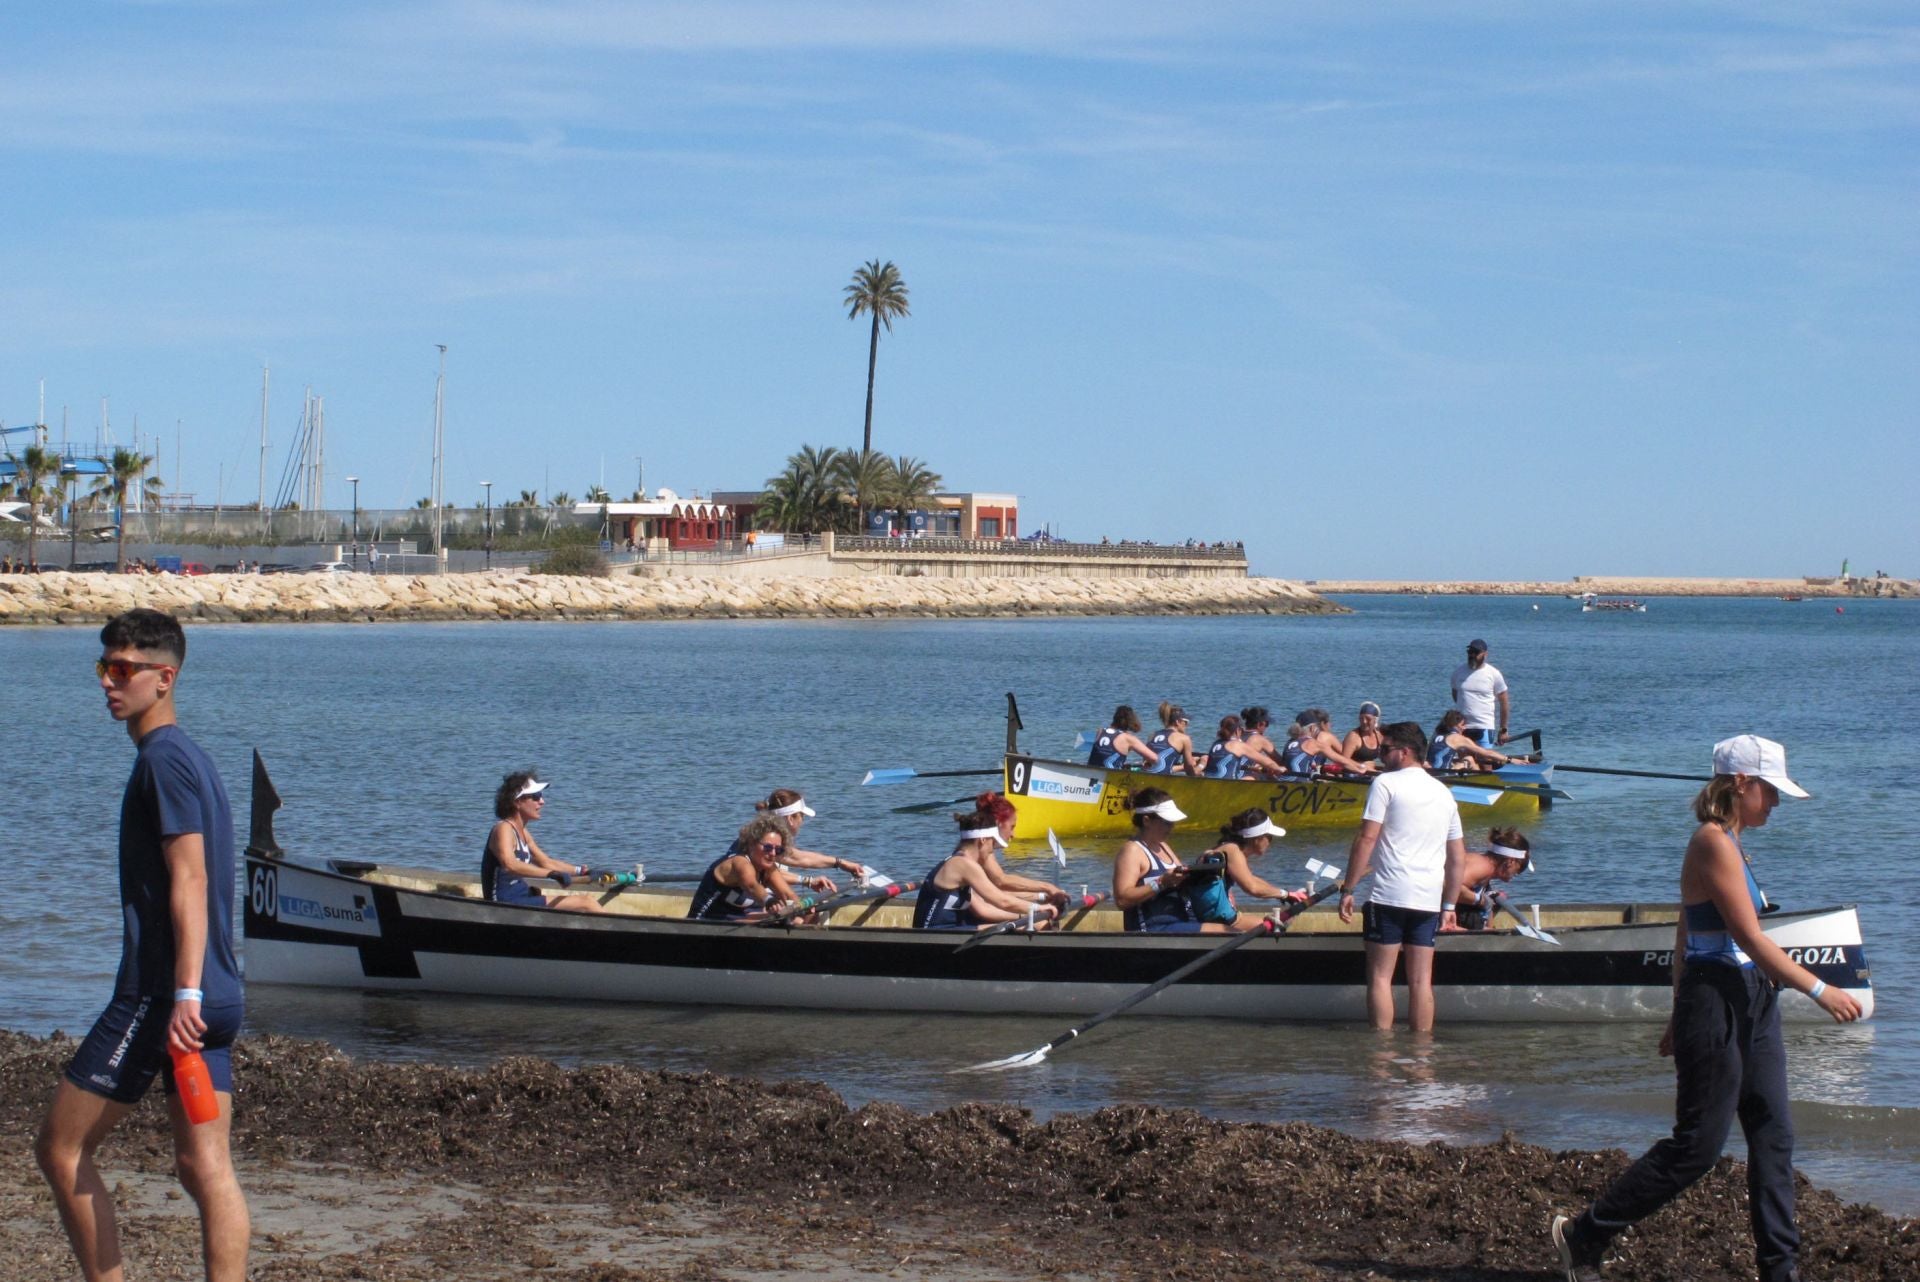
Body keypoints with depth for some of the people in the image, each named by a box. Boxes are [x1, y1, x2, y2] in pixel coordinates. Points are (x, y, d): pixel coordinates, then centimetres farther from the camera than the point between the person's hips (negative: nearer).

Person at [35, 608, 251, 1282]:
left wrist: (184, 993, -24)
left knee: (60, 1150, 2)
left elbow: (190, 880, -19)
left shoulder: (164, 758, -10)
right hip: (217, 998, 9)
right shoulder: (191, 757, 19)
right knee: (205, 1168, 4)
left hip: (161, 995, -9)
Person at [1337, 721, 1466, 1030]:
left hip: (1389, 895, -6)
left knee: (1380, 977, -1)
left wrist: (1347, 889, -7)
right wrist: (1449, 905, 22)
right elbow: (1458, 856, 18)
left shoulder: (1386, 783, -3)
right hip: (1429, 900, 6)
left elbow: (1367, 838, -10)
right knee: (1421, 981, 7)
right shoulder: (1443, 792, 16)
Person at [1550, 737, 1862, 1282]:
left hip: (1751, 1003, 10)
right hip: (1717, 1003, -10)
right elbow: (1750, 937, -20)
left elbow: (1685, 940, 18)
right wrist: (1819, 990, -19)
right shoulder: (1713, 843, -16)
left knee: (1773, 1136, 7)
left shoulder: (1728, 844, 14)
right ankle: (1584, 1236, 6)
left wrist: (1680, 1015, 20)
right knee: (1699, 1144, -4)